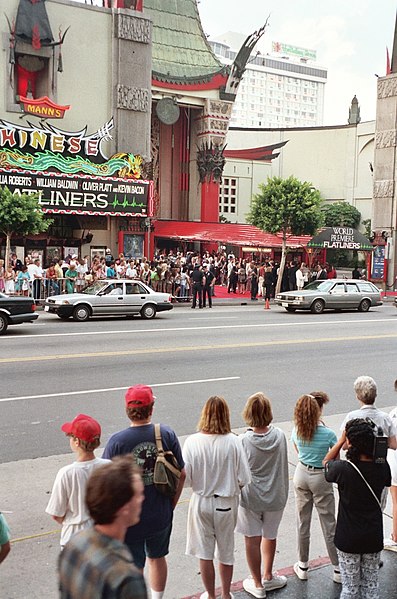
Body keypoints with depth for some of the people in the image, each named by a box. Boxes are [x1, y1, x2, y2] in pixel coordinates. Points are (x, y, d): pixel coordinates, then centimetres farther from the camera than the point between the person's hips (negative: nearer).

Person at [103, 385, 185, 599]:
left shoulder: (117, 442, -19)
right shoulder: (167, 434, -10)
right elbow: (181, 475, -3)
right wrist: (171, 505, 11)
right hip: (161, 516, 4)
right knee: (157, 558, 25)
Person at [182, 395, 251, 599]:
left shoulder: (192, 442, -18)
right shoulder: (233, 442, -18)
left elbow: (185, 479, -12)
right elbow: (244, 479, -13)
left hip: (201, 502, 0)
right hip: (226, 504, 1)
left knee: (205, 553, 17)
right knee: (226, 552, 21)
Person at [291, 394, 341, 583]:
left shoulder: (296, 431, -8)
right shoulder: (328, 434, -21)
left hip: (301, 474, 4)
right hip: (320, 478, -4)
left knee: (302, 523, 15)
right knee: (329, 525, 8)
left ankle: (303, 566, 26)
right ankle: (338, 569, 19)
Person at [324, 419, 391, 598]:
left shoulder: (343, 469, -23)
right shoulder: (382, 467, -13)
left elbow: (327, 462, 0)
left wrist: (341, 440, 0)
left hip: (348, 538, -3)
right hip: (374, 537, 3)